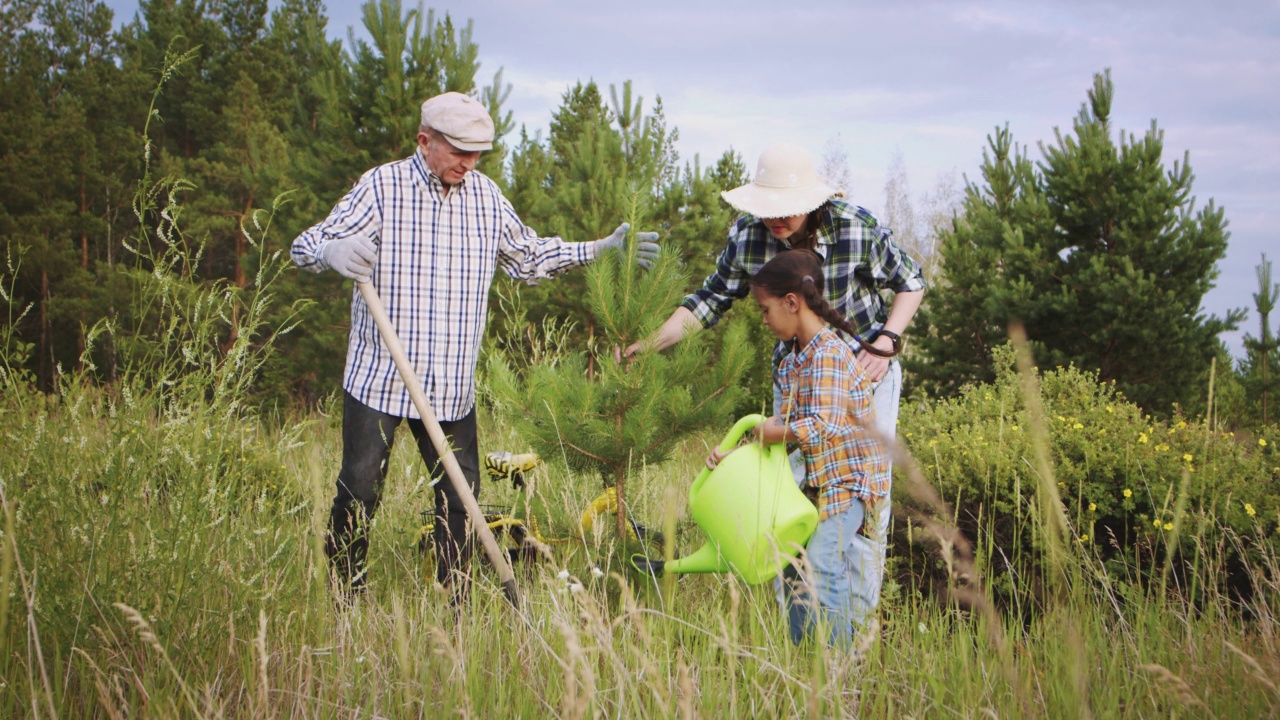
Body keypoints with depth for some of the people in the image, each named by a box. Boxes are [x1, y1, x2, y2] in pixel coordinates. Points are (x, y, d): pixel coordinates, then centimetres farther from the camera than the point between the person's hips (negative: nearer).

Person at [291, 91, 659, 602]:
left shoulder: (486, 196, 10)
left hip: (452, 386, 4)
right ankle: (344, 604, 12)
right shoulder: (382, 187, -5)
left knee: (460, 493, 5)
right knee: (359, 489, -2)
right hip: (378, 377, -4)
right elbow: (306, 246, -10)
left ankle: (455, 609, 17)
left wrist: (599, 250, 14)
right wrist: (333, 251, -35)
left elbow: (528, 258, 23)